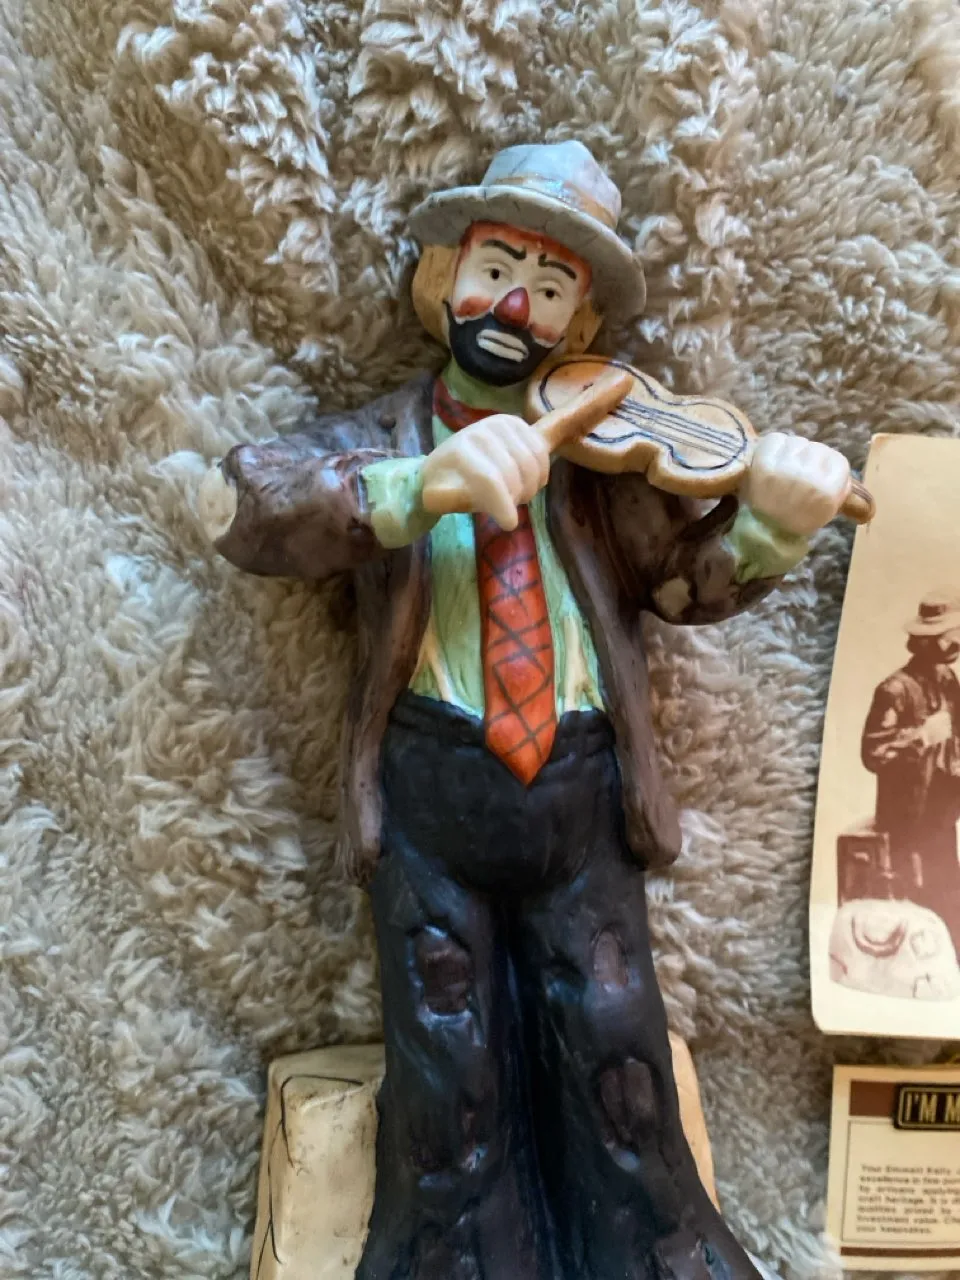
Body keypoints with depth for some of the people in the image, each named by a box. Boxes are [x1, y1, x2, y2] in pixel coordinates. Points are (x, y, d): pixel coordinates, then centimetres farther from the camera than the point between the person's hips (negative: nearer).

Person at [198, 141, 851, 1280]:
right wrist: (422, 484, -33)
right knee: (449, 1066, 8)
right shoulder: (387, 437, 2)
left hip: (582, 790, 2)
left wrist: (765, 522, -14)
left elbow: (687, 578, 10)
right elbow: (241, 503, -15)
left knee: (616, 1049, 9)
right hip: (430, 791, -1)